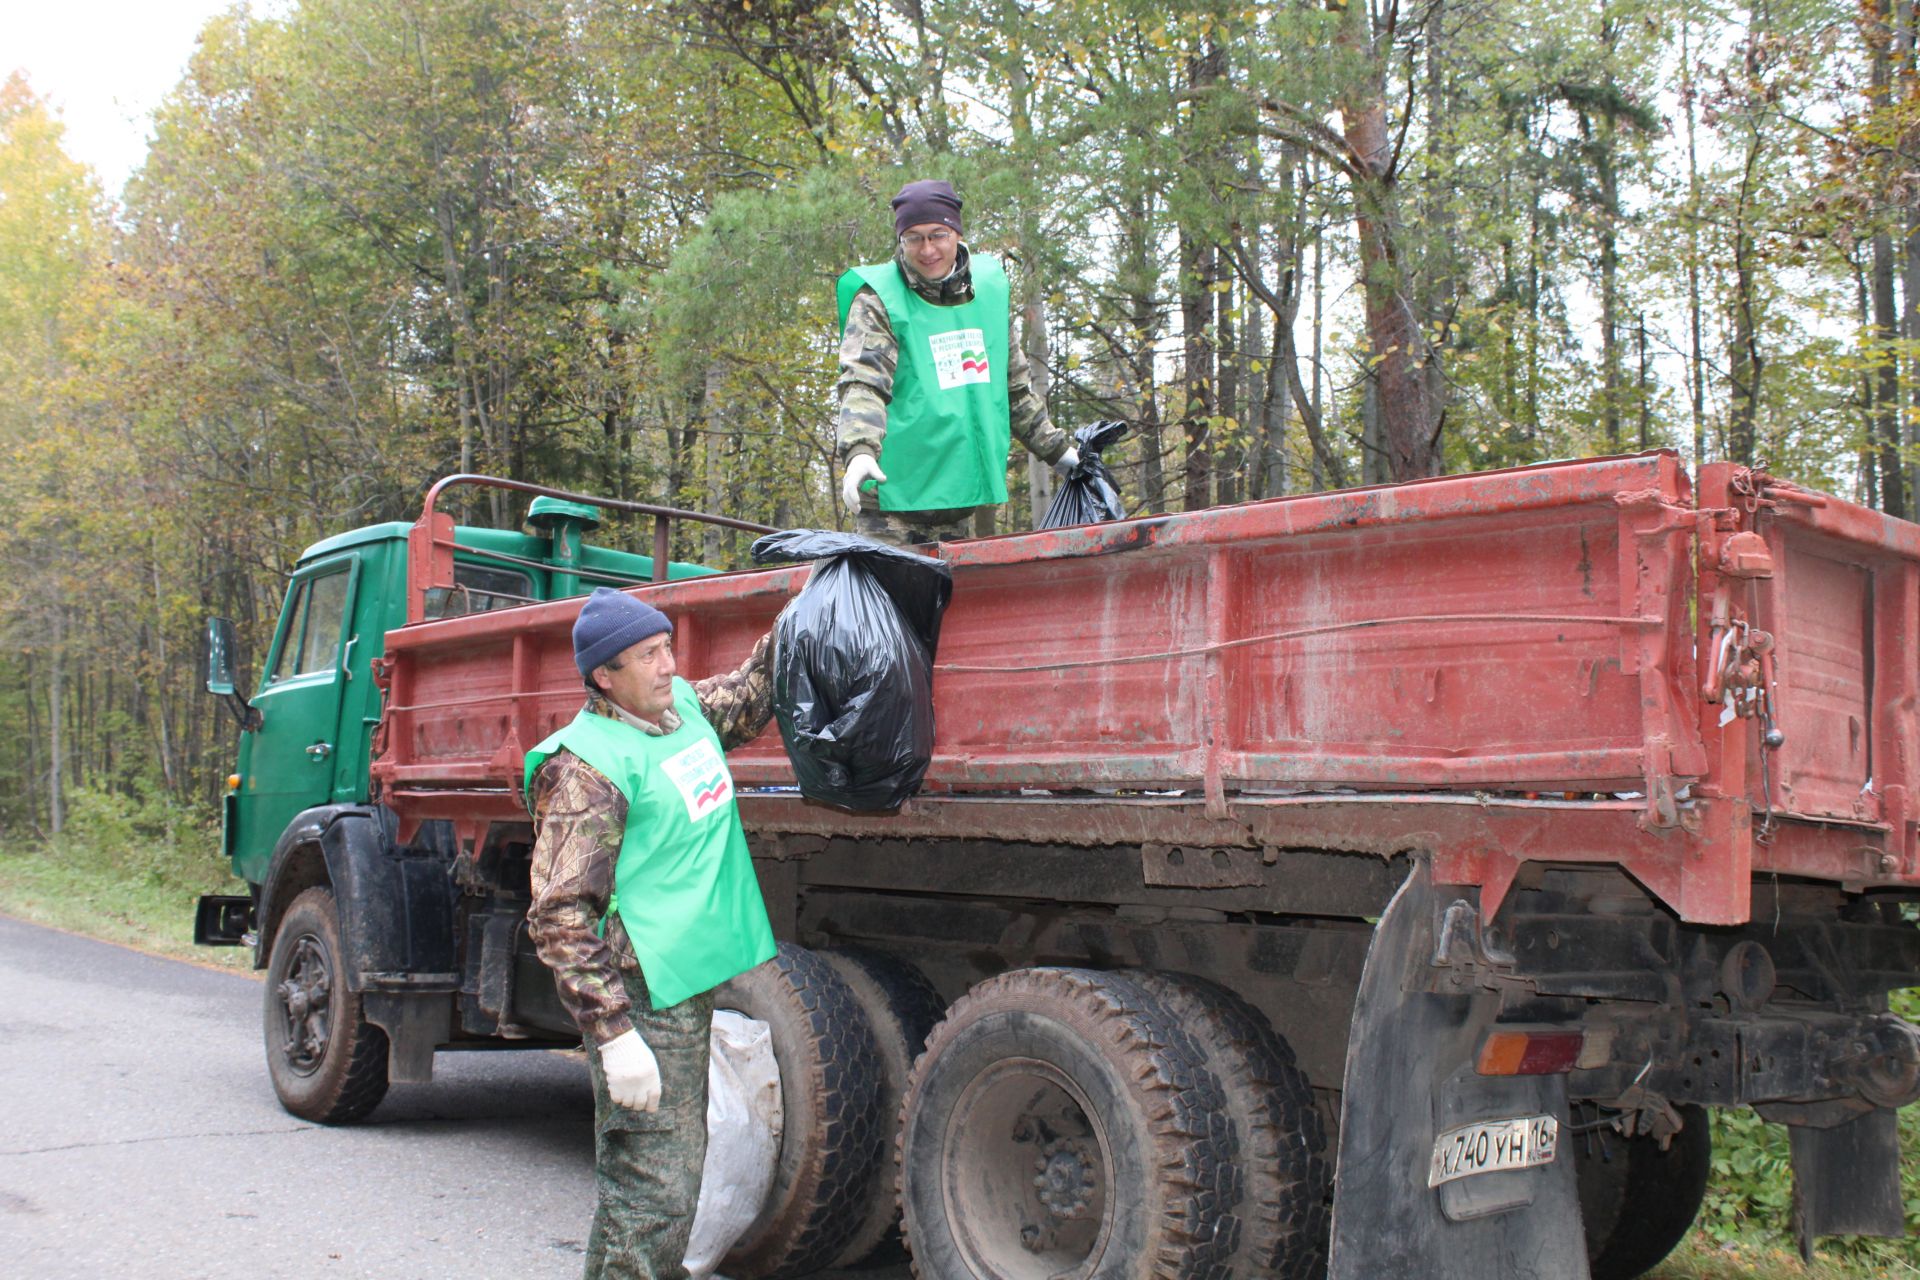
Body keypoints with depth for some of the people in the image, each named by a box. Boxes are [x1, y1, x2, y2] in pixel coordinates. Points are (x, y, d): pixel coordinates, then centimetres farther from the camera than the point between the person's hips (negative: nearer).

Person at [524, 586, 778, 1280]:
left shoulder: (686, 705, 9)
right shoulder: (588, 766, -16)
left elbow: (753, 691, 32)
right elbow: (559, 915, -20)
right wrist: (613, 1034, -24)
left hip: (690, 988, 9)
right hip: (642, 1000, -9)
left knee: (676, 1169, 19)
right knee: (652, 1195, -8)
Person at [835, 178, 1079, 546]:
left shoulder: (989, 288, 12)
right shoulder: (878, 299, -5)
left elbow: (1017, 389, 23)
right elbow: (863, 383, -20)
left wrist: (1058, 452, 27)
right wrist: (859, 451, -37)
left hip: (962, 495, 6)